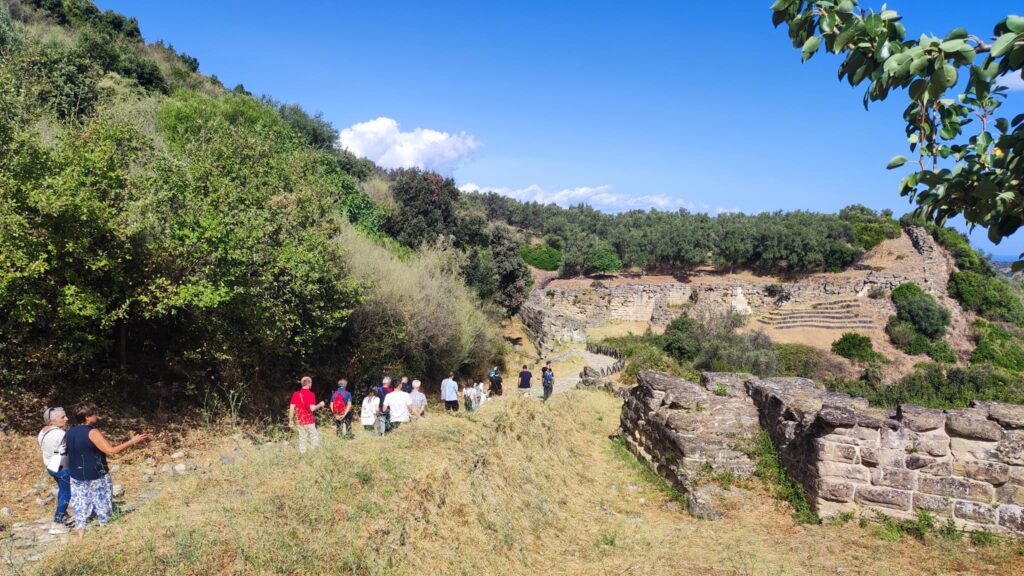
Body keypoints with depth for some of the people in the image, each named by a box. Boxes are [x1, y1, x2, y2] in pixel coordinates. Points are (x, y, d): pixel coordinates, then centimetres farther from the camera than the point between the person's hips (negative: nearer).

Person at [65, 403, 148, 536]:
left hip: (77, 477, 6)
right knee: (102, 506, 8)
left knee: (80, 508, 14)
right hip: (96, 477, -6)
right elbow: (111, 451, -24)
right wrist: (133, 441, -21)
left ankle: (80, 535, 20)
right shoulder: (92, 433, -20)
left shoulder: (69, 433, 3)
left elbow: (72, 453, 15)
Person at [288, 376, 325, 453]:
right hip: (310, 421, -5)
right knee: (314, 438, 4)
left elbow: (291, 408, 3)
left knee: (302, 439, 12)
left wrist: (291, 420, 10)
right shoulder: (310, 394, -14)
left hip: (300, 421, 6)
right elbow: (312, 408, -20)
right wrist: (320, 405, -2)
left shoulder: (296, 394, 3)